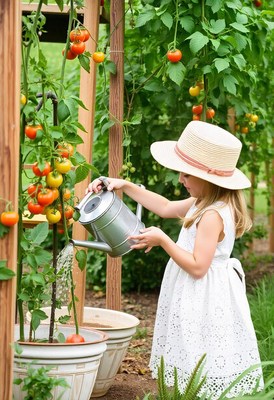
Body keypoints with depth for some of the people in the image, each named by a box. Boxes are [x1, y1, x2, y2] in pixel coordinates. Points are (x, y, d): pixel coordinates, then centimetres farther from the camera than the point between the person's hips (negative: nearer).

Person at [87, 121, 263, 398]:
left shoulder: (213, 215, -23)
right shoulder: (202, 203, 8)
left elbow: (197, 266, -25)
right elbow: (166, 207, 24)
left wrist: (163, 240, -19)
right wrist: (126, 186, 20)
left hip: (204, 299, -10)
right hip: (195, 298, 10)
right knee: (192, 375, 13)